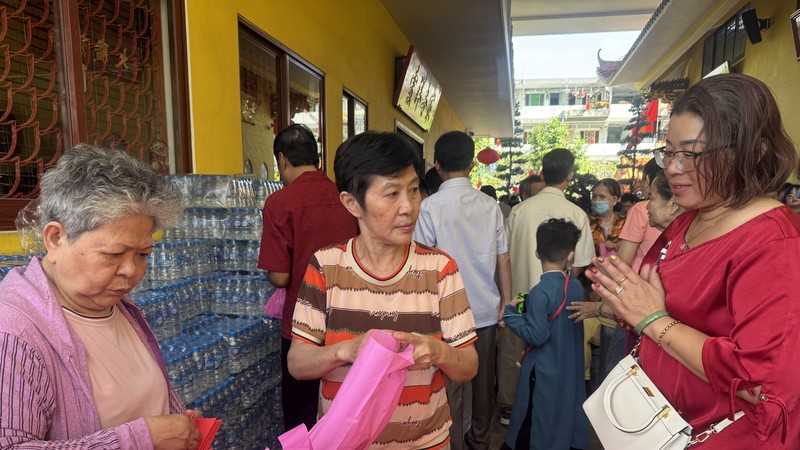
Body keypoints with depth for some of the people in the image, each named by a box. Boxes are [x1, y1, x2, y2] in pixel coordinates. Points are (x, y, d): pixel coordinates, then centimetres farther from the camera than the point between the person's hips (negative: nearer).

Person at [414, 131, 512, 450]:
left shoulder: (430, 207, -12)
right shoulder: (490, 205, -1)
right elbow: (503, 260, 1)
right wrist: (507, 301, 12)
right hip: (487, 309, 4)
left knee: (450, 387, 8)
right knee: (483, 380, 19)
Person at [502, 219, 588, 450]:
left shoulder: (540, 293, -23)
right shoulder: (577, 287, -1)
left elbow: (536, 335, -24)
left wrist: (510, 314, -13)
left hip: (544, 372, -6)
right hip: (571, 369, 6)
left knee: (530, 423, 8)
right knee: (569, 414, 20)